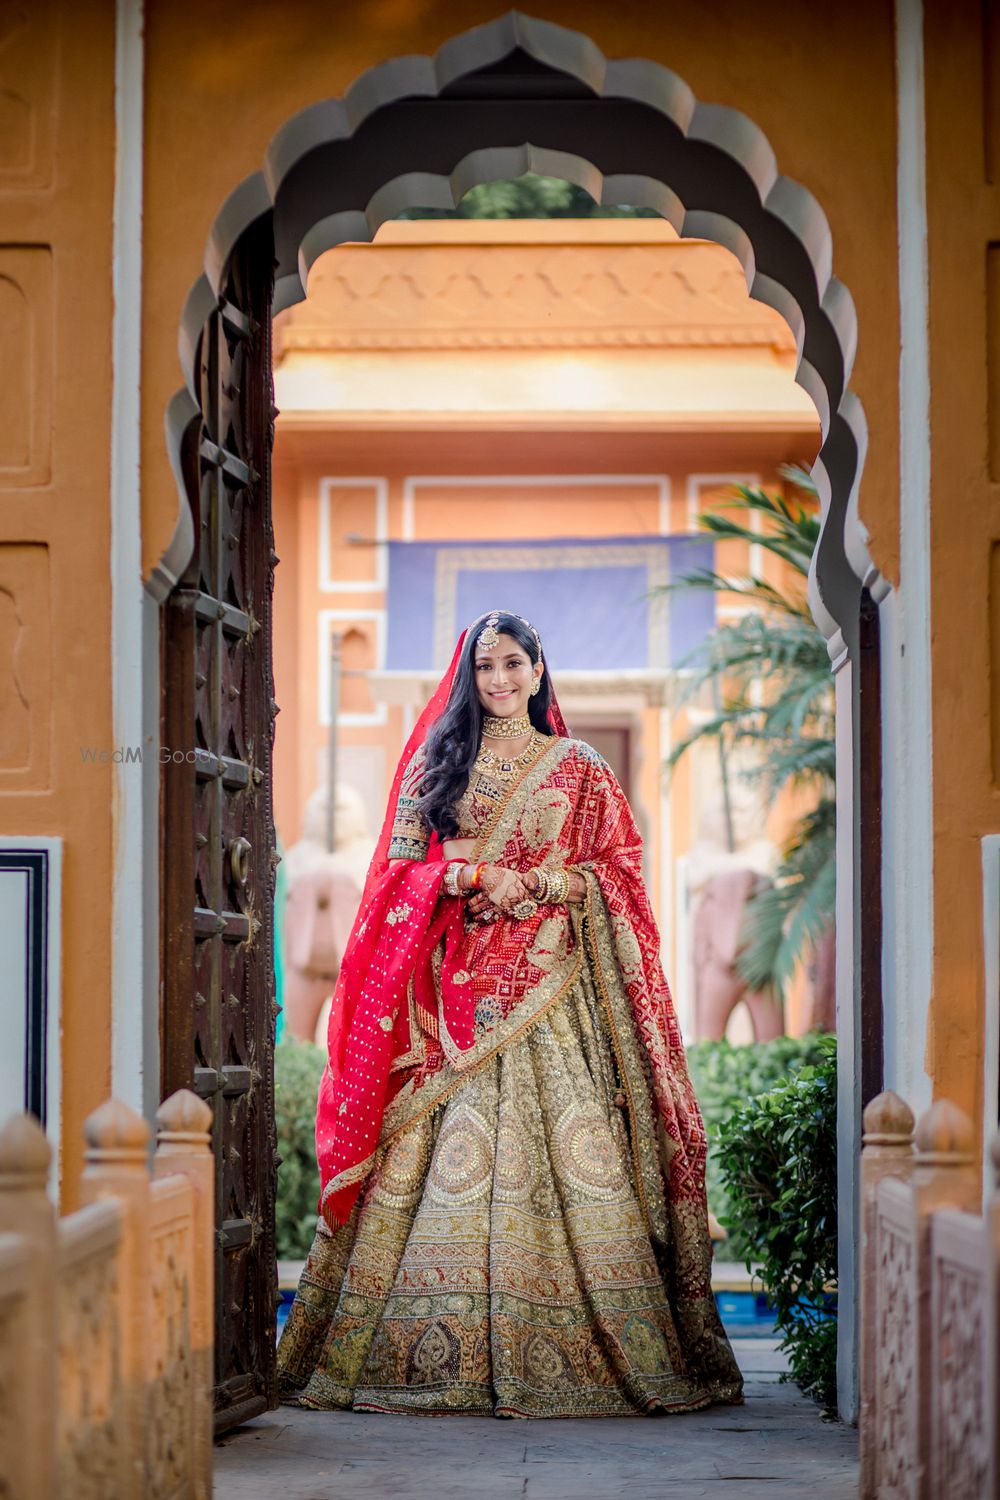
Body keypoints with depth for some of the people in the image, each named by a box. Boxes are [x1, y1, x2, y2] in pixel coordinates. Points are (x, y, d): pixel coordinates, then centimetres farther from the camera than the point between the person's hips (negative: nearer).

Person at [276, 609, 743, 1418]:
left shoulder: (578, 768, 10)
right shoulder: (437, 761, 12)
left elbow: (620, 868, 5)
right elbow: (401, 867, 6)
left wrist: (533, 883, -8)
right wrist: (475, 875, -10)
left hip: (551, 985, -1)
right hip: (458, 984, 1)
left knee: (566, 1141, -9)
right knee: (451, 1153, -7)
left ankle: (577, 1351, -7)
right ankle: (440, 1350, -7)